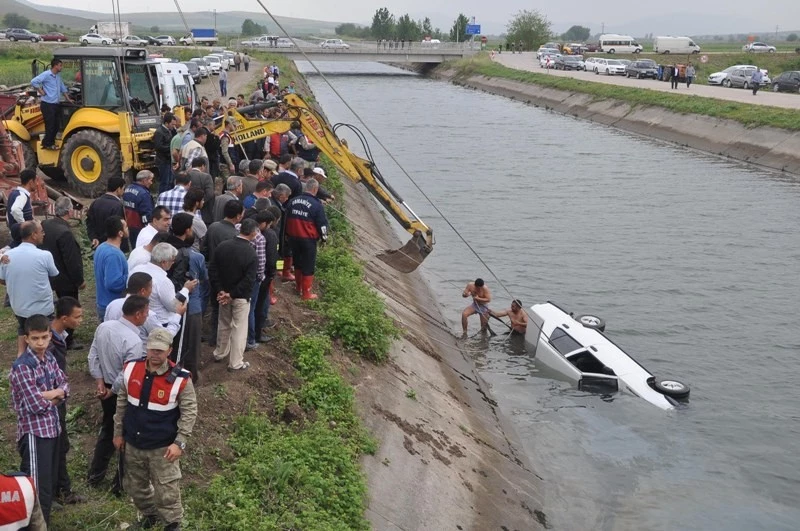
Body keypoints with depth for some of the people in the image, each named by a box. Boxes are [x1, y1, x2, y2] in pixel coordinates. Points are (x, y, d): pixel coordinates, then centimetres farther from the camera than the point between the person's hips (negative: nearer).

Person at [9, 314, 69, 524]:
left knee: (49, 482, 18)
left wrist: (48, 394, -13)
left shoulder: (50, 359, 6)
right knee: (39, 487, -5)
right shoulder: (22, 367, -18)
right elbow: (36, 405, -21)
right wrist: (54, 398, -3)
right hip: (34, 431, -8)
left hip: (52, 427, 8)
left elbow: (65, 387, 7)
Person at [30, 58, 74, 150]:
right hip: (48, 105, -8)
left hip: (56, 104, 8)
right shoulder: (46, 74, -12)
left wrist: (68, 99, 23)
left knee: (56, 125, 10)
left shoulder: (58, 75, 13)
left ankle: (51, 143, 22)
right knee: (50, 125, -4)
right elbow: (33, 82, -20)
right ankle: (47, 144, 7)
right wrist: (41, 92, -16)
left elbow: (63, 88, 25)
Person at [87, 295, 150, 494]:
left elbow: (93, 356, 0)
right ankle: (121, 483, 26)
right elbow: (127, 377, -27)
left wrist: (100, 382, 1)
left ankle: (95, 475, 39)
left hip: (106, 388, 7)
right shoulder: (134, 341, -30)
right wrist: (112, 392, -11)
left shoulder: (103, 326, -6)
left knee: (107, 430, 26)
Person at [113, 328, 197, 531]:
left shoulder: (180, 379, -19)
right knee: (135, 486, 21)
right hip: (133, 444, 5)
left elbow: (189, 413, -12)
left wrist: (180, 443, -17)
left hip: (162, 447, -4)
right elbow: (122, 402, 6)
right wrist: (118, 432, 10)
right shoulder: (131, 369, -6)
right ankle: (150, 514, 45)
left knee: (166, 490, 4)